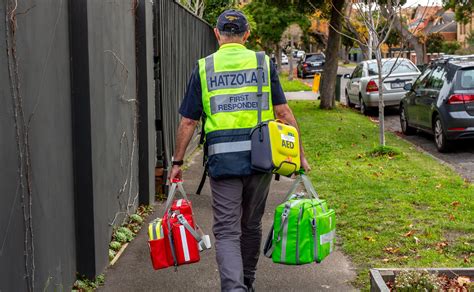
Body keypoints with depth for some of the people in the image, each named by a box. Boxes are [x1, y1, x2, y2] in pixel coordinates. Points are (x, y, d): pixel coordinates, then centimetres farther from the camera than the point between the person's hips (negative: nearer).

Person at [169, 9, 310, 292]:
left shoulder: (204, 67, 4)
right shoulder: (264, 63, 5)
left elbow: (188, 122, 3)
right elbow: (283, 112, 0)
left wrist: (177, 162, 12)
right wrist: (299, 154, 6)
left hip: (223, 159, -2)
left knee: (227, 231, 1)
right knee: (252, 225, 18)